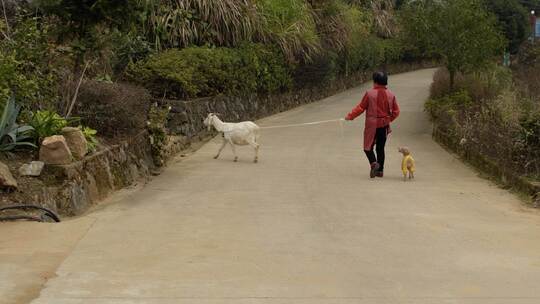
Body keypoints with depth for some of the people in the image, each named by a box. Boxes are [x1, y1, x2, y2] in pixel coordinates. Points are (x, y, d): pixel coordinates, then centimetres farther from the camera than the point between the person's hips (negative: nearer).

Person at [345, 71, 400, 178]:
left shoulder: (370, 93, -13)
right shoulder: (391, 95, 0)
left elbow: (361, 108, -8)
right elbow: (396, 111, 5)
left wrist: (350, 116, 5)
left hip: (372, 125, -4)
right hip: (384, 125, 4)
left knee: (368, 147, 8)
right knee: (381, 148, 14)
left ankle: (373, 162, -18)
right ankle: (380, 170, 15)